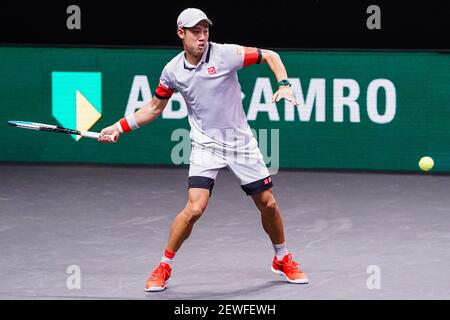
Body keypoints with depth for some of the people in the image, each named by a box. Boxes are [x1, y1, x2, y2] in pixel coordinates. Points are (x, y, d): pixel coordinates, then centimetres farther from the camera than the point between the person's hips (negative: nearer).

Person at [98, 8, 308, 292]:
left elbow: (270, 56, -3)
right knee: (194, 208, -17)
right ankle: (164, 266, 2)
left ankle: (283, 260, 30)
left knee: (268, 204, 5)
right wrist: (119, 128, 7)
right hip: (206, 146, 0)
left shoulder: (226, 54, -13)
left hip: (241, 142, 0)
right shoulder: (172, 71, -4)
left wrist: (284, 85, -18)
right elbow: (155, 107, 12)